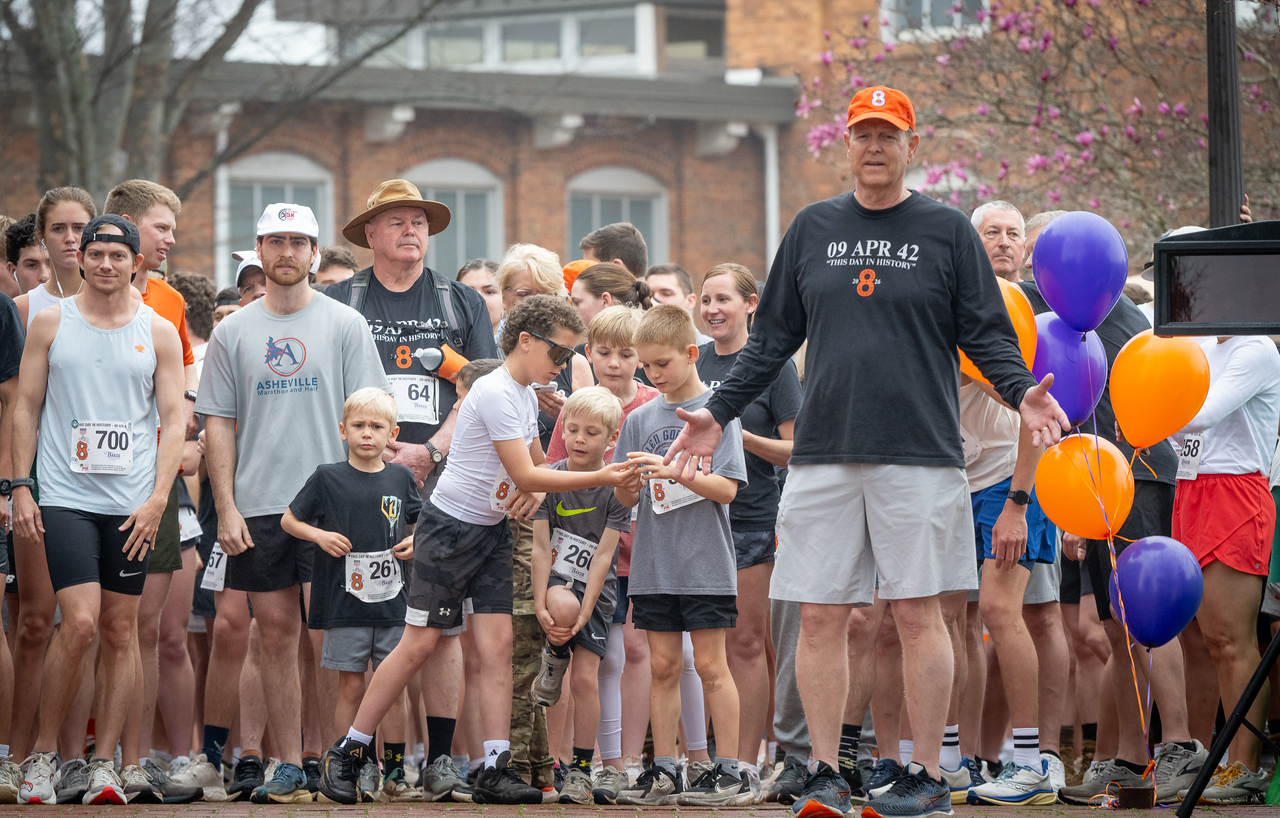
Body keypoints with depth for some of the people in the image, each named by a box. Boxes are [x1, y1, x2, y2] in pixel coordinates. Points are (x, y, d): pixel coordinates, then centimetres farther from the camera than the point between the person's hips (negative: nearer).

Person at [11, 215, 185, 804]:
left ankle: (104, 763, 9)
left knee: (121, 630, 3)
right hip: (65, 497, -2)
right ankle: (42, 752, -1)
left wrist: (157, 499, -6)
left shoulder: (159, 333, 7)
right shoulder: (51, 324, 6)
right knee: (80, 623, -15)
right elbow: (26, 409, 8)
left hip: (132, 505, 2)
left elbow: (173, 419, 5)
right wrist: (20, 488, 0)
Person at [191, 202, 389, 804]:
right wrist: (226, 508, 0)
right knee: (276, 636, 3)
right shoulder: (233, 332, 9)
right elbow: (219, 423, 9)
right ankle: (288, 767, 6)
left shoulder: (344, 325, 5)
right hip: (258, 506, 2)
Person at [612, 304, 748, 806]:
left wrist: (673, 471, -22)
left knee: (710, 664, -3)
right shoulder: (640, 420, 10)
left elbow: (726, 488, -10)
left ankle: (728, 770, 1)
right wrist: (629, 483, -14)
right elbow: (625, 501, 10)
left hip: (705, 563, -4)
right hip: (654, 567, 4)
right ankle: (663, 773, 10)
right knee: (663, 666, 7)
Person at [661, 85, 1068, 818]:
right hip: (823, 454, 3)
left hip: (919, 451, -3)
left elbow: (986, 333, 3)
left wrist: (1021, 392, -14)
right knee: (821, 616, 1)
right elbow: (775, 338, 19)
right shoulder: (813, 229, 14)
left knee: (919, 612, -3)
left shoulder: (947, 230, 5)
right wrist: (719, 413, 14)